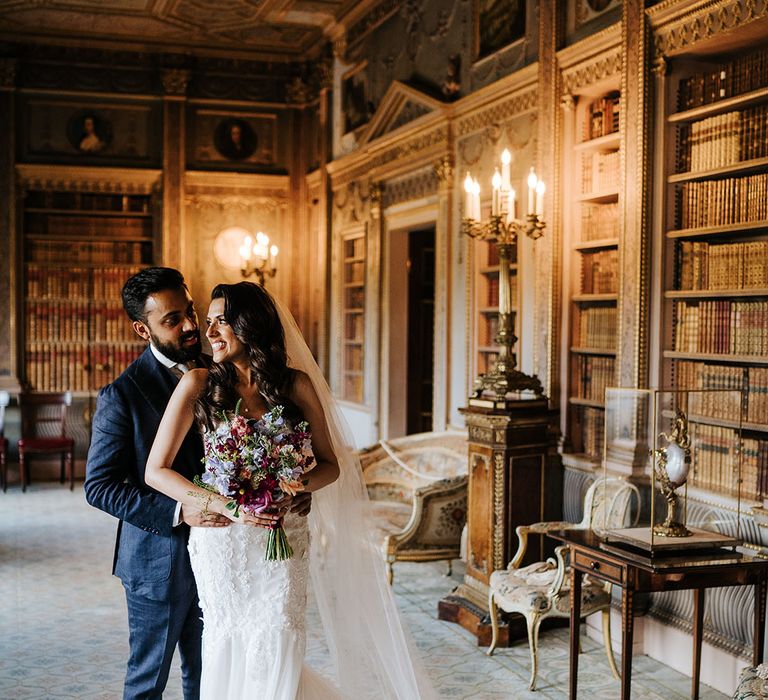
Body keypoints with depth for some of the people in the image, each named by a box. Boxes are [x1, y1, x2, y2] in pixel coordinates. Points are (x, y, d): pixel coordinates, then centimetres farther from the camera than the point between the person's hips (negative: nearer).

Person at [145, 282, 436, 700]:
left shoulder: (295, 384, -1)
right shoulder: (198, 385, -4)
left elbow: (331, 464, 5)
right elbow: (156, 471, -6)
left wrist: (297, 488, -16)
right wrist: (226, 505, -17)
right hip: (222, 543, 0)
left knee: (275, 658, 0)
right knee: (227, 657, 10)